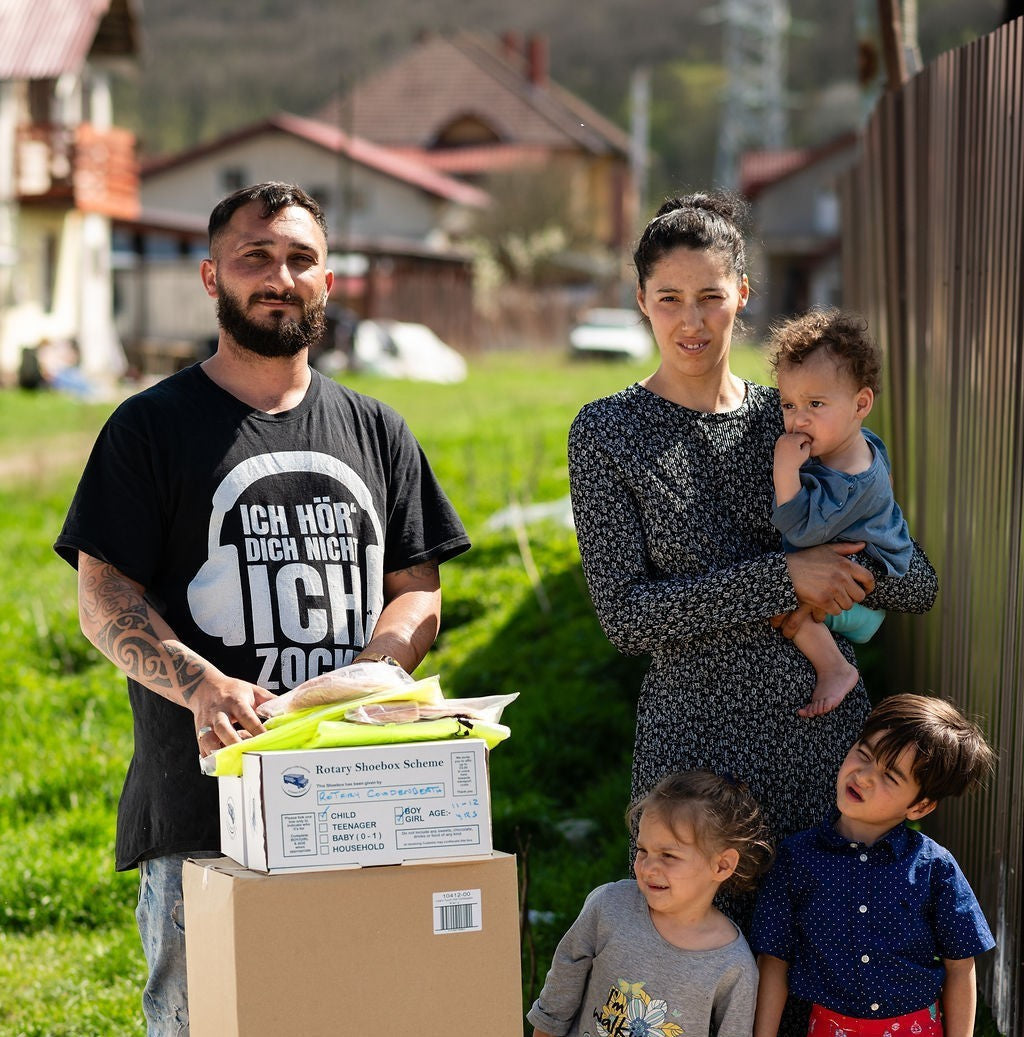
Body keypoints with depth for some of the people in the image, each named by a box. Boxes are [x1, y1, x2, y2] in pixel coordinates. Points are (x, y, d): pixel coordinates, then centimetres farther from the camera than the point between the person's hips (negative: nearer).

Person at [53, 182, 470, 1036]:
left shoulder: (375, 430, 17)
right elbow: (105, 600, -1)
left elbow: (418, 591, 14)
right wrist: (202, 685, -19)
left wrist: (369, 672, -8)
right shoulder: (152, 427, 6)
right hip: (201, 811, -3)